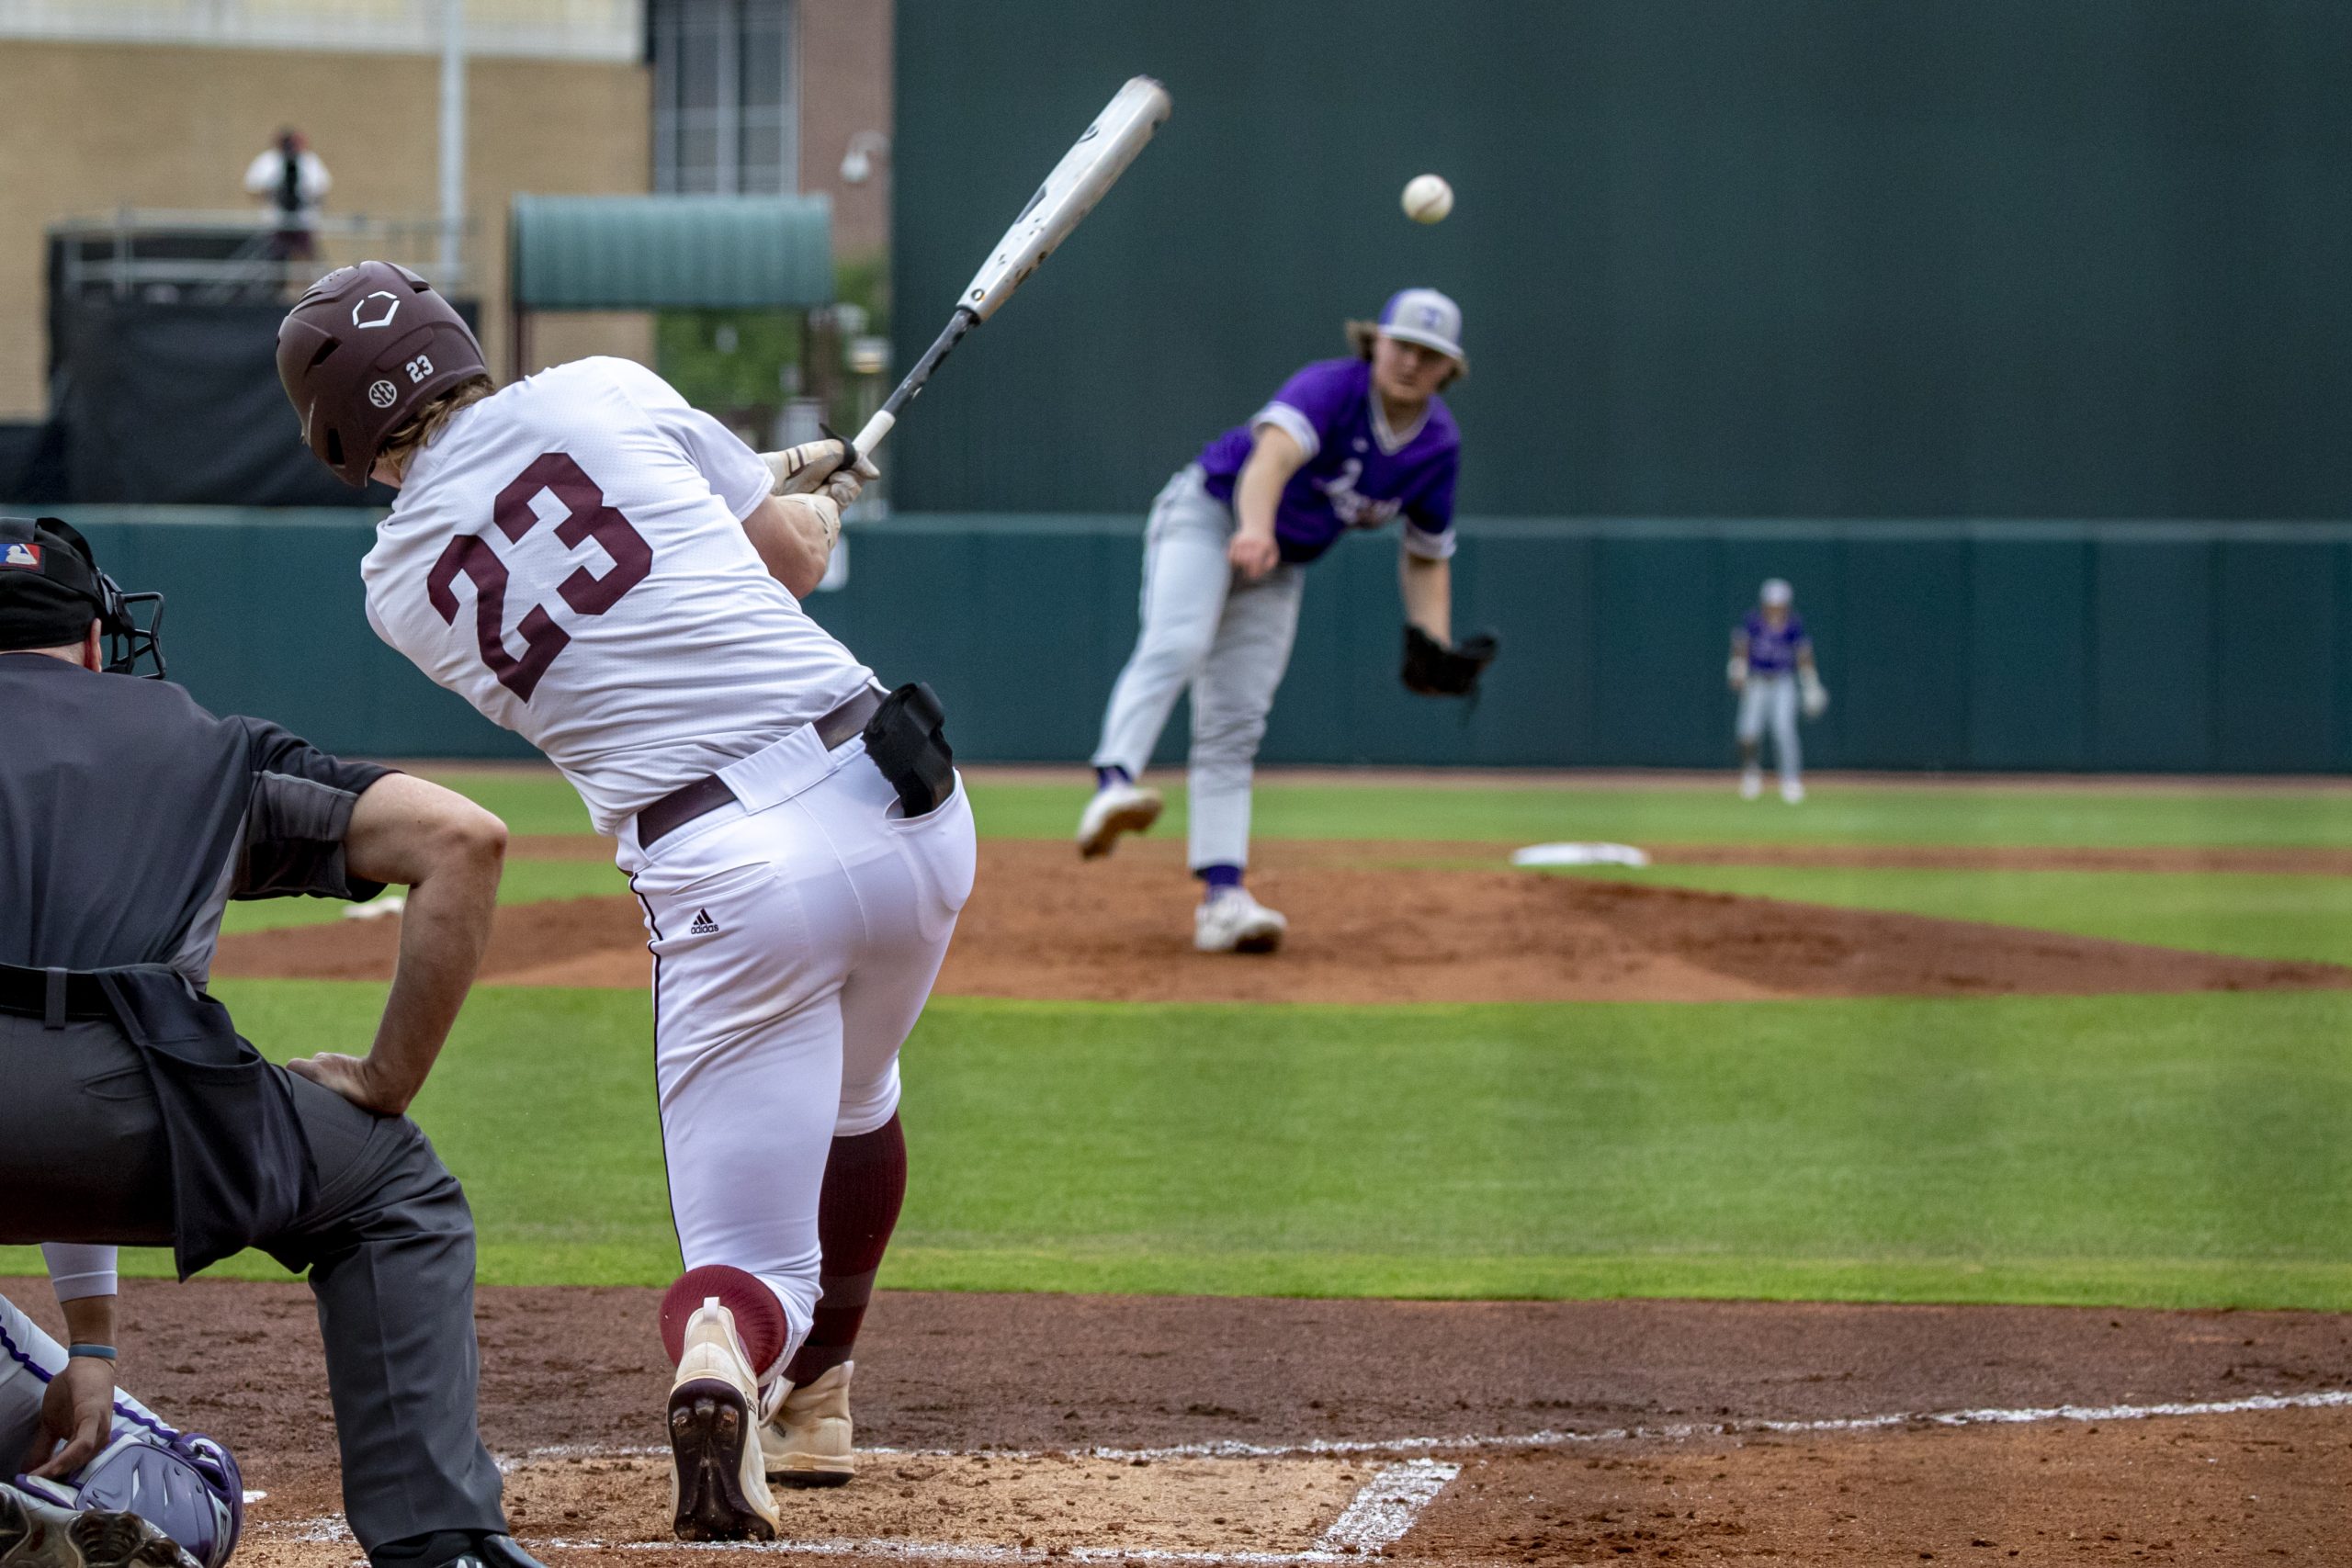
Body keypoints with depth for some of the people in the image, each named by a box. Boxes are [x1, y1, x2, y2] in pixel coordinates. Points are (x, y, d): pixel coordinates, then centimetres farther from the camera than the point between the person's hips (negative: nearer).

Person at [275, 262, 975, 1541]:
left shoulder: (399, 585, 11)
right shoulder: (605, 393, 8)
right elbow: (795, 551, 16)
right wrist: (819, 486, 41)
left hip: (723, 880, -2)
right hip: (896, 801, 2)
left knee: (752, 1260, 2)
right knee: (850, 1097, 33)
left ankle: (721, 1356, -32)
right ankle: (814, 1407, 41)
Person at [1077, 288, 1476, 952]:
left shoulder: (1438, 444, -3)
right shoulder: (1330, 388, -23)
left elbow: (1426, 555, 10)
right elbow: (1273, 454, -43)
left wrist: (1435, 646, -5)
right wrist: (1254, 530, -63)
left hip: (1279, 569, 6)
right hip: (1208, 510, -6)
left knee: (1234, 729, 0)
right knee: (1176, 644, -32)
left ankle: (1222, 898, -7)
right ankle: (1113, 785, -53)